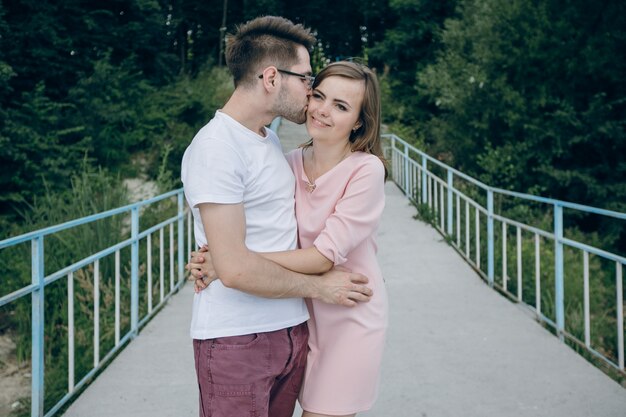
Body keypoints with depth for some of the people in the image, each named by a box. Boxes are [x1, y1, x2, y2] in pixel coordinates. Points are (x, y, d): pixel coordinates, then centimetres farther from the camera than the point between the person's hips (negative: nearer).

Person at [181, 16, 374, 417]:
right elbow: (235, 268, -21)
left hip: (291, 331, 8)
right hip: (236, 340, -8)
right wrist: (319, 286, -11)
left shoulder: (271, 140, 14)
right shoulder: (216, 147, -16)